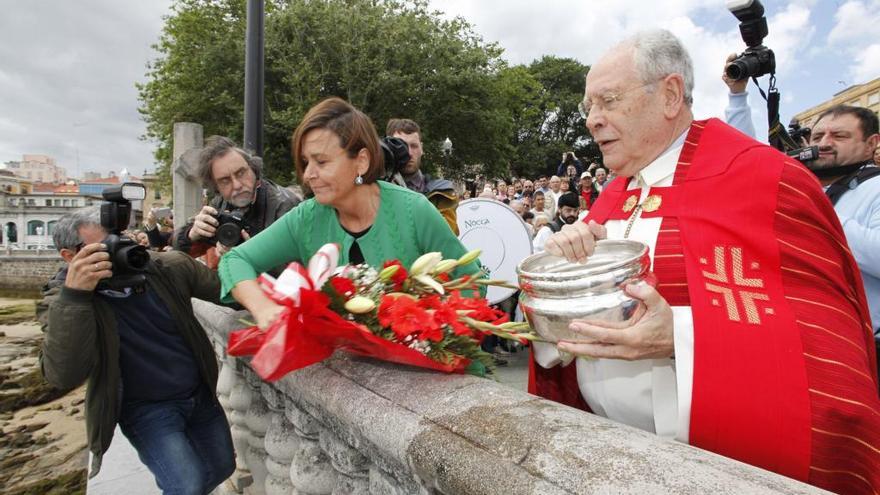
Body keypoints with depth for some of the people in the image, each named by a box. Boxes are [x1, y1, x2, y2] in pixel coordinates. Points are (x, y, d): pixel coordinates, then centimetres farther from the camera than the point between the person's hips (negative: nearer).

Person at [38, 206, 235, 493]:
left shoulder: (168, 267, -12)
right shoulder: (62, 299, -16)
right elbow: (63, 377, -30)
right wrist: (74, 296, -40)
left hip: (200, 394, 4)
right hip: (147, 408, -3)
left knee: (222, 468, 17)